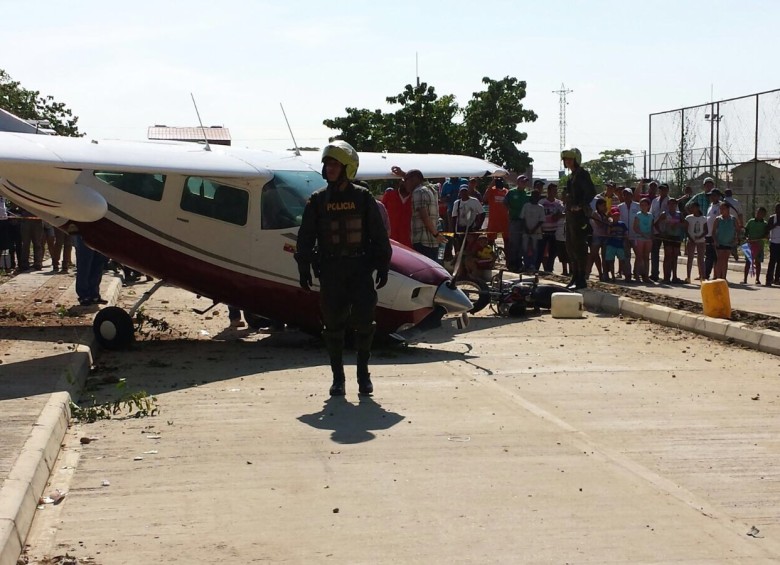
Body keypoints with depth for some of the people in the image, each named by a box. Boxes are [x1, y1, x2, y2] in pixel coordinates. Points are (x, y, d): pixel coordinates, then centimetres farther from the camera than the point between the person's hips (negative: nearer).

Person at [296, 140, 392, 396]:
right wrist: (303, 269, 1)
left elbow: (379, 234, 5)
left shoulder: (363, 198, 1)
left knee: (364, 320, -5)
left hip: (360, 268, -1)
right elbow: (305, 238, 6)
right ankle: (338, 377, 12)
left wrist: (383, 266, 2)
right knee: (333, 324, 2)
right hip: (330, 269, 1)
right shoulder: (317, 200, 4)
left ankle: (363, 374, 10)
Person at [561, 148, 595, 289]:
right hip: (571, 215, 10)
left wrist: (580, 206, -21)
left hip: (579, 215, -10)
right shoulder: (572, 176, 18)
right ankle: (575, 277, 21)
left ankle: (581, 280, -7)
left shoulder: (582, 174, -10)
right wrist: (569, 206, 14)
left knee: (579, 247, -9)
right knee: (570, 246, 13)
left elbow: (591, 192, -21)